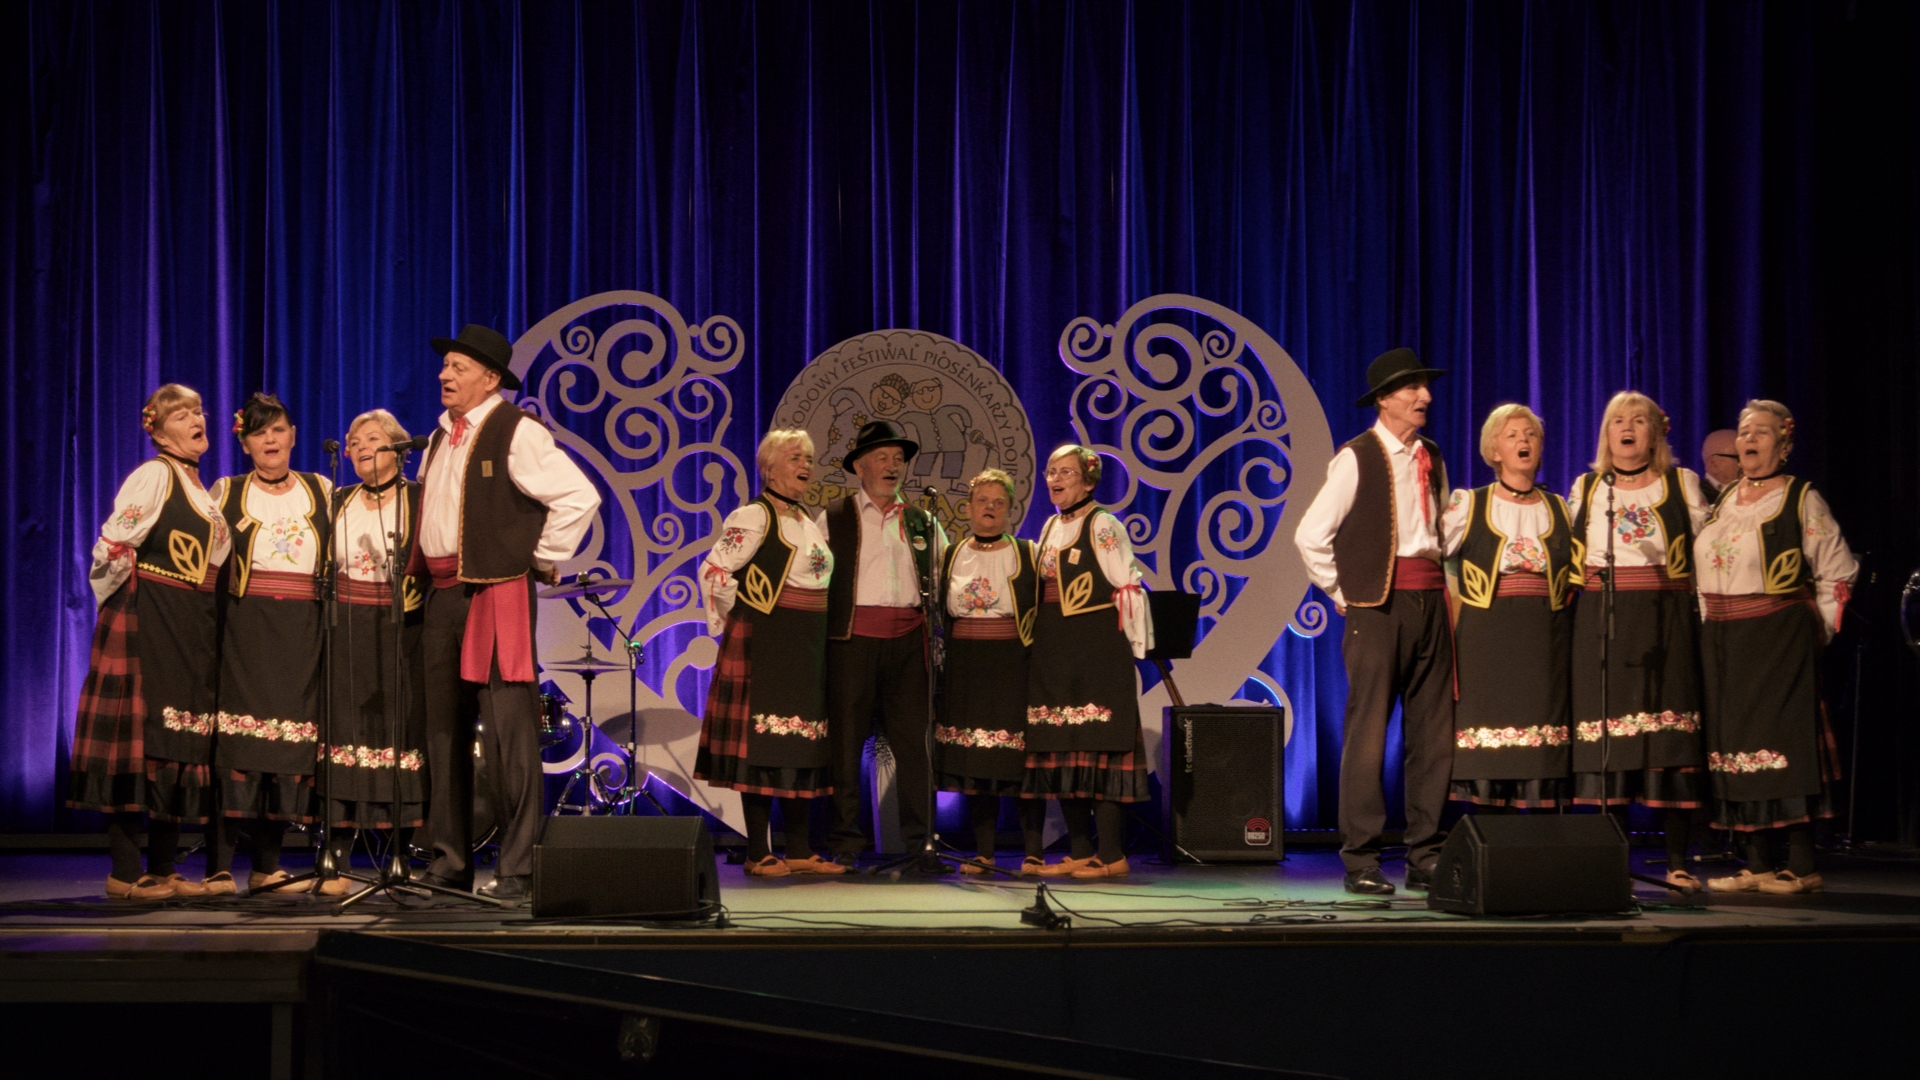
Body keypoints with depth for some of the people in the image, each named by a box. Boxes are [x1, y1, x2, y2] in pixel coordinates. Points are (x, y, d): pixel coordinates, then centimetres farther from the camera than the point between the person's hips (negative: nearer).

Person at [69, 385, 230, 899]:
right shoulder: (153, 475, -8)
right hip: (148, 620, -8)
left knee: (182, 739, 7)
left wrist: (205, 619, 16)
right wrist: (119, 601, -4)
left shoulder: (205, 490, 18)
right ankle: (125, 871, -7)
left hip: (192, 625, 8)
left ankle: (163, 866, 12)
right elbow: (112, 546, -14)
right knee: (142, 734, -9)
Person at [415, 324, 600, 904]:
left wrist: (543, 559, -9)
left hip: (496, 597, -9)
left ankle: (517, 867, -6)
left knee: (507, 731, -9)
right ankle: (450, 861, 20)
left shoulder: (516, 433, -9)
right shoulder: (439, 438, 17)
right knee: (444, 729, 11)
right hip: (443, 596, 9)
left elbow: (579, 496, -16)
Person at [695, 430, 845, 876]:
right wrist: (737, 621, -9)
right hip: (764, 643, -8)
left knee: (805, 746, 8)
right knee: (762, 743, -6)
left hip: (807, 649, 8)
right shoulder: (753, 517, -8)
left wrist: (818, 631, 18)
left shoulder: (813, 521, 17)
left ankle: (800, 850, 13)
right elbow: (715, 571, -14)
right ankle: (759, 853, -2)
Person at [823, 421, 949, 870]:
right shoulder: (834, 518, 7)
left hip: (909, 639, 3)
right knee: (846, 739, -1)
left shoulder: (923, 523, 18)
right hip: (853, 636, -3)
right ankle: (846, 840, 5)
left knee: (912, 739, 1)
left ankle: (918, 841, 6)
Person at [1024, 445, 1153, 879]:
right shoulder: (1050, 527, 16)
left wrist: (1138, 645, -11)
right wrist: (1040, 642, 14)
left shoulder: (1103, 526, -6)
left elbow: (1128, 587, -9)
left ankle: (1111, 854, -7)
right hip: (1053, 652, 8)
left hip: (1097, 649, -8)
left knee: (1099, 745, -9)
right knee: (1059, 748, 6)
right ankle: (1079, 851, 12)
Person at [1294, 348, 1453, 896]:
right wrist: (1342, 594, -4)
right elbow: (1310, 535, -9)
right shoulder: (1357, 458, -6)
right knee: (1369, 732, -6)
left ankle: (1426, 859, 13)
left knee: (1433, 732, 6)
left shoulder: (1432, 458, 14)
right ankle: (1361, 862, -2)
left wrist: (1442, 586, 16)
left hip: (1430, 603, 6)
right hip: (1378, 604, -6)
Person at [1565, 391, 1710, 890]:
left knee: (1671, 736, -6)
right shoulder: (1586, 488, 13)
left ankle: (1677, 862, -3)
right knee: (1606, 733, -2)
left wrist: (1702, 609, 0)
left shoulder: (1683, 484, 9)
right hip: (1602, 620, 1)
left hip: (1666, 620, -1)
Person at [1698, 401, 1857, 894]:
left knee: (1784, 743, -10)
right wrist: (1710, 623, 11)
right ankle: (1757, 866, 11)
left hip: (1779, 637, -6)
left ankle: (1802, 868, -7)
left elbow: (1837, 573, -3)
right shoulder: (1721, 500, 15)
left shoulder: (1801, 498, -2)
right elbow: (1703, 569, 21)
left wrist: (1817, 628, -6)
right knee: (1735, 742, 5)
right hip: (1723, 641, 6)